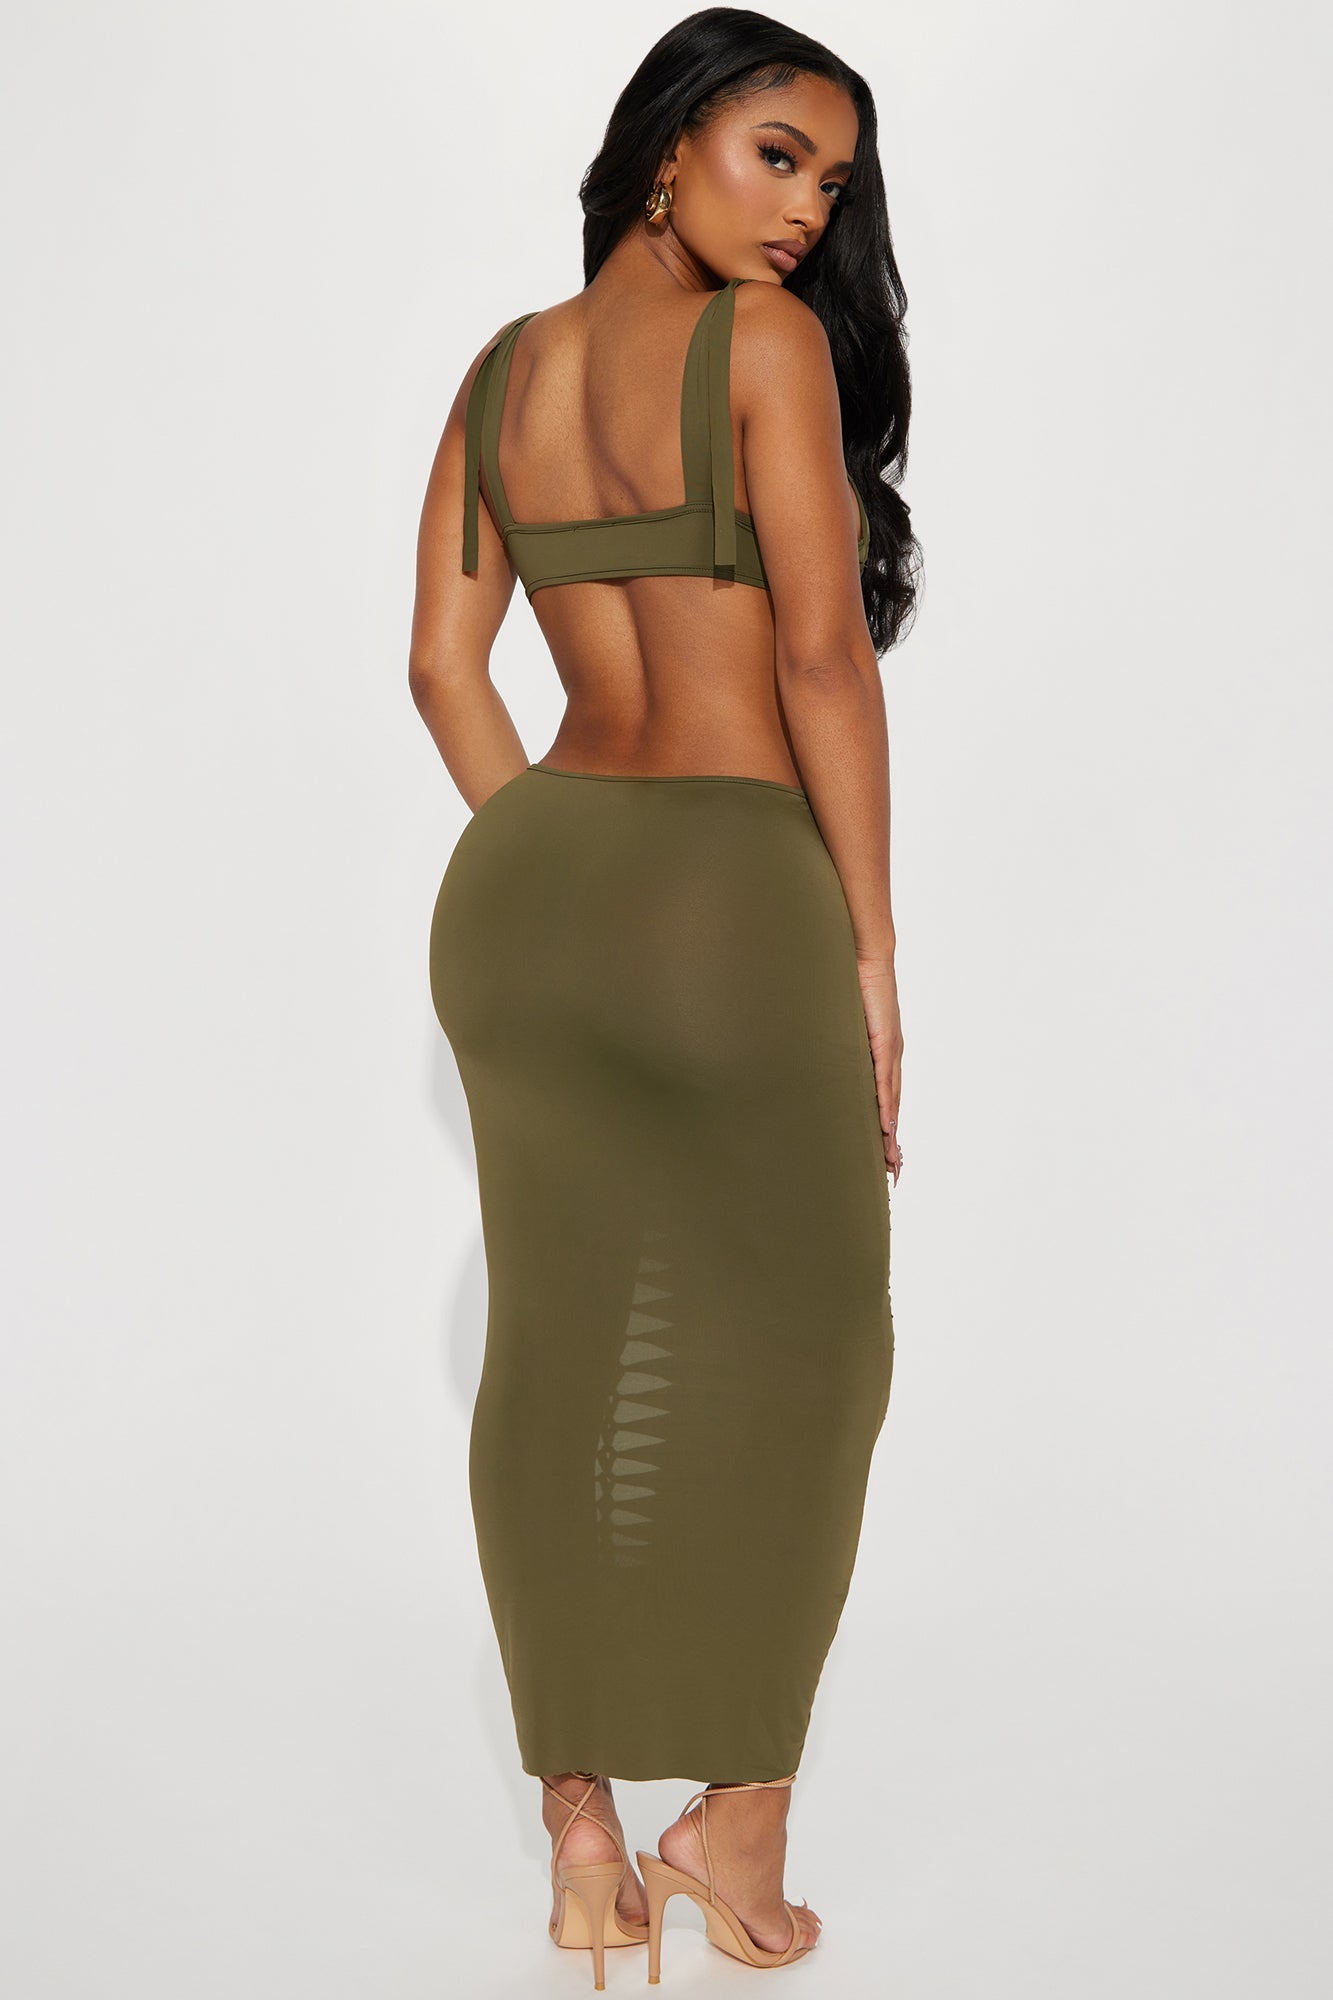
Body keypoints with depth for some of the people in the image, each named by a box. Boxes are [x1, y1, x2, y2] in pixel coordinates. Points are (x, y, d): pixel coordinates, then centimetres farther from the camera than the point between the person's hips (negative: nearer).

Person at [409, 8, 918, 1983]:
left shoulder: (502, 371, 12)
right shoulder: (764, 343, -7)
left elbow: (446, 666, 9)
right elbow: (825, 657, -11)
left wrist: (556, 877, 13)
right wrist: (872, 952, -6)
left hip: (520, 882, 6)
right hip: (728, 892, -6)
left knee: (561, 1360, 10)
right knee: (798, 1346, 12)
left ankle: (581, 1839, 19)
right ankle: (740, 1809, 16)